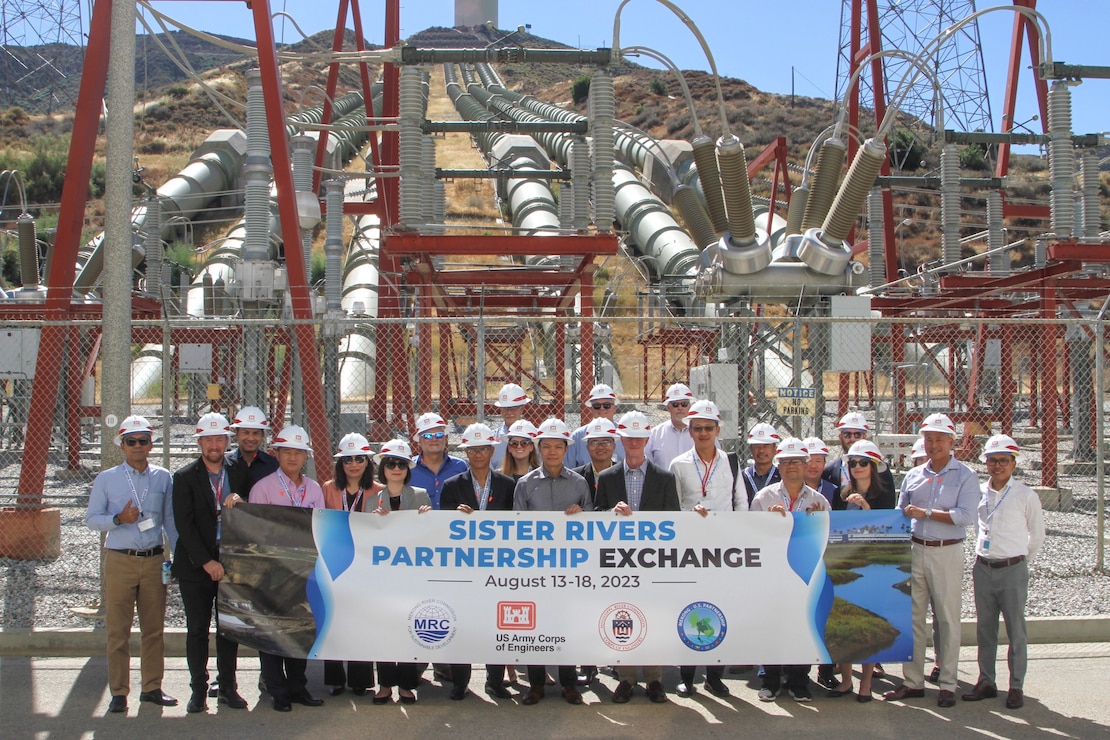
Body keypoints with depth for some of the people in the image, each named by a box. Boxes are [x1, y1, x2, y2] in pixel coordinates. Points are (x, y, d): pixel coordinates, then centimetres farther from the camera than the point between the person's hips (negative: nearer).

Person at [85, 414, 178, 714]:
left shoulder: (163, 478, 8)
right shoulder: (106, 479, 4)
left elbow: (170, 520, 11)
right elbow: (91, 519, 3)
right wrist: (119, 519, -15)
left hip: (154, 560, 2)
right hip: (120, 562, -2)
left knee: (154, 628, 7)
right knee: (118, 630, 1)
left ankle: (152, 687, 16)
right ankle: (119, 692, 9)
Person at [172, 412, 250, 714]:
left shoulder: (239, 470, 4)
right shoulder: (185, 477, -3)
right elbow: (184, 524, -8)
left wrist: (239, 500, -15)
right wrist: (206, 561, -15)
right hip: (196, 564, -2)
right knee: (197, 628, 3)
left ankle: (227, 686, 17)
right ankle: (198, 689, 12)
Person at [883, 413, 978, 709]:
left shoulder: (965, 476, -2)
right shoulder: (913, 476, 12)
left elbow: (965, 516, -15)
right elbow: (900, 515, 17)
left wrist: (925, 512, -14)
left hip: (947, 553, -4)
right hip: (915, 550, 4)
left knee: (948, 619, 1)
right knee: (912, 618, 6)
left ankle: (947, 685, 8)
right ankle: (913, 682, 14)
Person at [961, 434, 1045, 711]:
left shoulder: (1026, 496, -7)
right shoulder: (979, 493, 4)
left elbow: (1037, 535, 5)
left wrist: (1021, 558, 9)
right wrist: (984, 554, 13)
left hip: (1012, 570, -4)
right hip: (983, 568, 4)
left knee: (1016, 630, 2)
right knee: (984, 629, 11)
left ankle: (1016, 686, 10)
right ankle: (986, 681, 20)